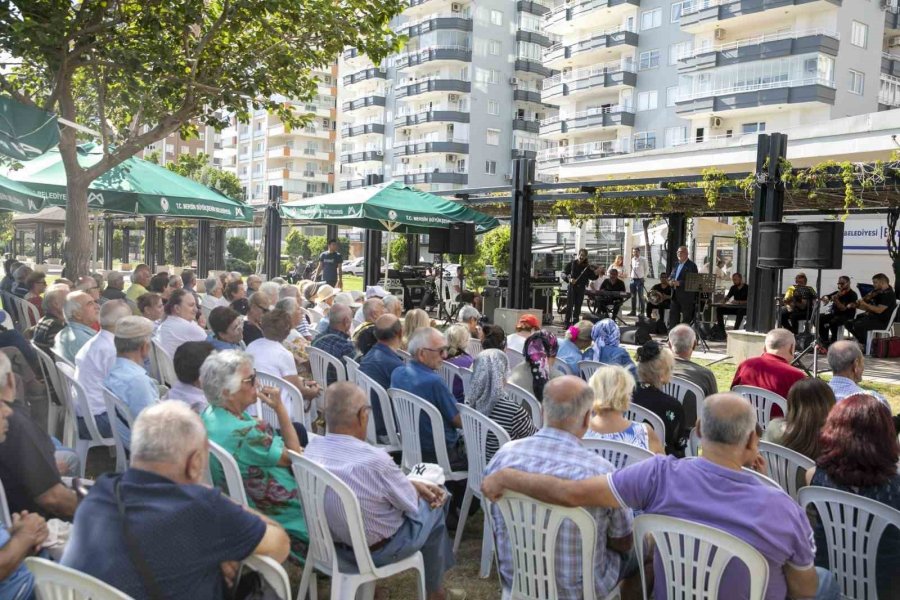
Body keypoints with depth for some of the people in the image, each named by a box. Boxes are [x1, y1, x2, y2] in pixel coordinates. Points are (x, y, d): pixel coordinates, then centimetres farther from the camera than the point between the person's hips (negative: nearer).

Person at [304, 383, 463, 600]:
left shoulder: (312, 448, -12)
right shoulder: (374, 459, -34)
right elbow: (412, 504, -16)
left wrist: (414, 484, 3)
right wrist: (415, 487, 5)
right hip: (375, 549, -6)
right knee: (433, 508, 19)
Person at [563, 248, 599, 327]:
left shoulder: (587, 266, 4)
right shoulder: (572, 264, -2)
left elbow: (592, 277, 3)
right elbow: (563, 273, -6)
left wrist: (596, 273, -18)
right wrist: (569, 279, -24)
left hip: (581, 288, 2)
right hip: (572, 287, -2)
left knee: (578, 306, 9)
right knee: (569, 306, -7)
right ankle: (567, 323, -2)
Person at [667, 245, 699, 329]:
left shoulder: (692, 265, -9)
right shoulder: (676, 264, 16)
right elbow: (671, 276, 19)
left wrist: (679, 283, -24)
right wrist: (670, 281, -5)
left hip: (686, 296, -7)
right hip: (675, 295, 7)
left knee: (686, 317, 0)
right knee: (673, 314, 8)